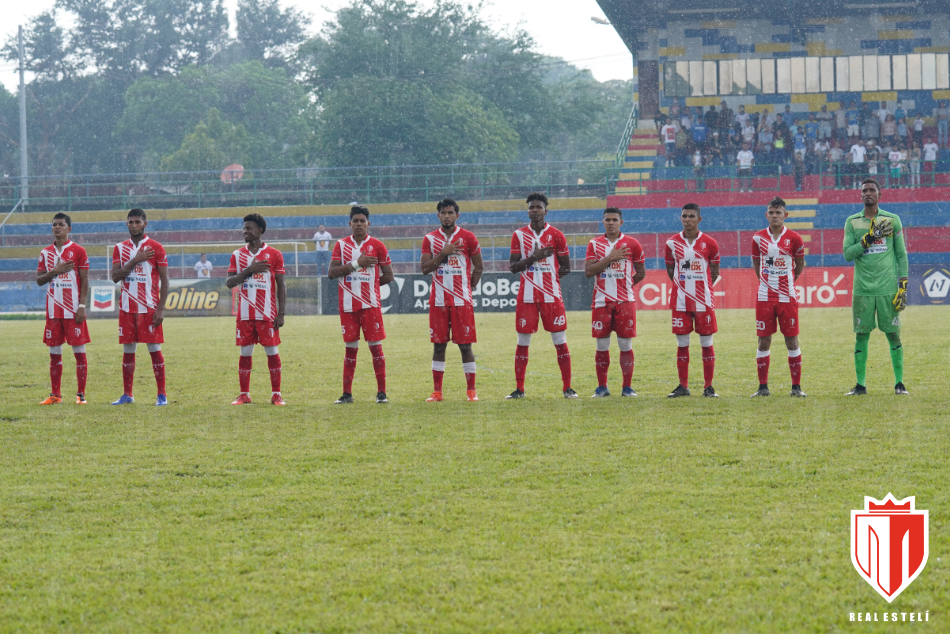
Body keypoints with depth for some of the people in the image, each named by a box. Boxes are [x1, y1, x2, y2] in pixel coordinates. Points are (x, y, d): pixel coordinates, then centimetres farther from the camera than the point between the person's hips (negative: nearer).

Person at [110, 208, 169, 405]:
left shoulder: (155, 248, -1)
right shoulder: (120, 248, 9)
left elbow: (164, 279, -3)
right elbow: (115, 276, -1)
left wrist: (161, 308, -11)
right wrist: (135, 261, -12)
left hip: (149, 307, -3)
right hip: (127, 308, 3)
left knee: (154, 349, -4)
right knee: (128, 350, 6)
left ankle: (162, 395, 0)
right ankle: (127, 395, 11)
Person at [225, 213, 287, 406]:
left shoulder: (274, 254, 1)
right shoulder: (238, 255, 9)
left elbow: (281, 285, 1)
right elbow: (229, 282, 1)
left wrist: (281, 313, -5)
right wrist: (249, 270, -13)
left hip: (268, 314, -2)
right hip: (245, 314, 2)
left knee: (272, 351, -1)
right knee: (245, 352, 4)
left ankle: (276, 394, 4)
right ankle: (244, 395, 9)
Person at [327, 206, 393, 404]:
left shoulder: (377, 246, 3)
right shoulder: (341, 245, 7)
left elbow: (388, 275, 6)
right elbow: (331, 272, -3)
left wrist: (369, 283, 2)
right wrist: (356, 264, -11)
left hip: (371, 304, -2)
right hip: (348, 304, 2)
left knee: (376, 346, -3)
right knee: (350, 348, 6)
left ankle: (381, 392, 1)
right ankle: (347, 393, 9)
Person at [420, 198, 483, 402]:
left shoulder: (468, 237, 2)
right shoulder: (430, 239, 7)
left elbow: (478, 267, 8)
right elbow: (425, 268, 0)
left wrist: (468, 288, 3)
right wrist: (443, 253, -11)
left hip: (462, 301, -2)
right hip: (438, 301, 2)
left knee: (465, 345, -2)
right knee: (438, 345, 3)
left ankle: (471, 390, 3)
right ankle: (437, 391, 8)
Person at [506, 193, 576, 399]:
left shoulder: (556, 236, 3)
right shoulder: (519, 235, 6)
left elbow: (565, 268, 7)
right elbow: (512, 266, 0)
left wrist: (548, 277, -3)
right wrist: (534, 257, -13)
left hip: (552, 296, -1)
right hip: (527, 296, 1)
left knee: (560, 341, -1)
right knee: (523, 342, 3)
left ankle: (567, 387, 3)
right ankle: (519, 388, 8)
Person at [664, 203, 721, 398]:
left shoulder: (709, 244, 0)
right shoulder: (672, 243, 3)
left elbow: (714, 272, 9)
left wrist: (701, 286, 6)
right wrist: (683, 284, 10)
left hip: (704, 301, -1)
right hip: (680, 301, 1)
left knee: (707, 343, 1)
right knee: (682, 344, 3)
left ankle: (708, 387, 6)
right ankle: (683, 386, 10)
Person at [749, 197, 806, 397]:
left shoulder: (794, 239, -2)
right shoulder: (758, 238, 3)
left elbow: (799, 265, 11)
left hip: (787, 297, -1)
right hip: (764, 297, 1)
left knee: (792, 340, 0)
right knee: (763, 341, 2)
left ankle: (796, 386, 5)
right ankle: (763, 386, 8)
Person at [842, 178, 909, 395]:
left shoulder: (892, 220, 5)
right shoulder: (852, 222, 7)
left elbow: (901, 255, 7)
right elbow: (847, 253, -1)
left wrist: (903, 286, 0)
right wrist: (869, 238, -13)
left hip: (888, 288, -1)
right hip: (862, 289, 1)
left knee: (893, 335, 0)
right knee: (861, 336, 1)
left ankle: (899, 383, 7)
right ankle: (860, 384, 7)